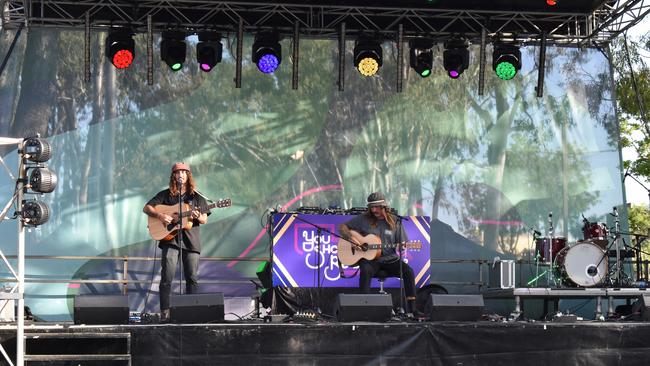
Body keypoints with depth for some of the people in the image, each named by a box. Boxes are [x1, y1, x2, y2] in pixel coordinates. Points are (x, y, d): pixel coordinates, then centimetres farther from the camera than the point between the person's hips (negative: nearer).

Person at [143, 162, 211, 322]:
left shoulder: (197, 197, 11)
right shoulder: (165, 195, 9)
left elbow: (204, 220, 7)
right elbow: (146, 208, 7)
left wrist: (197, 216, -16)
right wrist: (160, 215, -10)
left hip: (191, 241, 1)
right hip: (170, 239, -1)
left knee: (192, 278, 0)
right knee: (167, 277, -7)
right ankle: (165, 312, -5)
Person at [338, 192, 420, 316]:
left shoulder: (394, 222, 7)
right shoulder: (363, 219, 4)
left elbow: (402, 243, 9)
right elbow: (342, 227, 6)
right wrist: (351, 238, -12)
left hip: (390, 259, 2)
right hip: (369, 259, -2)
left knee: (408, 271, -23)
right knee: (366, 271, -37)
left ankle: (412, 308, -19)